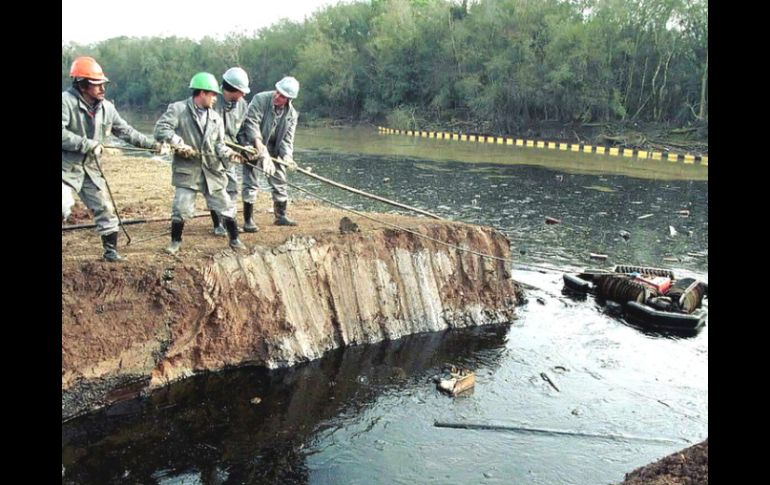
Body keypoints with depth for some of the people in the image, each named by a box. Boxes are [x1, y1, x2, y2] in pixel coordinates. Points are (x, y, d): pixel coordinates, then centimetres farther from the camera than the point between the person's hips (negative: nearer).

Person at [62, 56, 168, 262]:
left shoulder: (106, 108, 3)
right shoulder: (66, 101, -16)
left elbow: (126, 131, 9)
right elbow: (62, 134, -26)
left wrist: (154, 145, 4)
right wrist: (89, 144, -25)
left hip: (90, 168, 6)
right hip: (66, 168, -6)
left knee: (105, 209, 7)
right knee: (64, 208, -20)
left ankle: (111, 251, 19)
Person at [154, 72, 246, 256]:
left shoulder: (215, 118, 9)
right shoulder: (178, 109, -5)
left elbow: (219, 144, 7)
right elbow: (161, 129, -13)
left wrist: (230, 154, -12)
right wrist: (179, 144, -22)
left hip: (212, 170, 4)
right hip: (187, 169, -4)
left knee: (225, 206, 7)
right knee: (181, 208, -4)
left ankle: (234, 240, 22)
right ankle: (175, 242, 17)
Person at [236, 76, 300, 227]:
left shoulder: (292, 114, -4)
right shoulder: (260, 99, -16)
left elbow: (287, 139, -7)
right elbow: (251, 121, -23)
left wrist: (287, 156, -24)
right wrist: (258, 141, -36)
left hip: (273, 150, 5)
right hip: (252, 144, -4)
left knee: (279, 182, 10)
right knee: (250, 183, -5)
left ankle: (281, 216, 25)